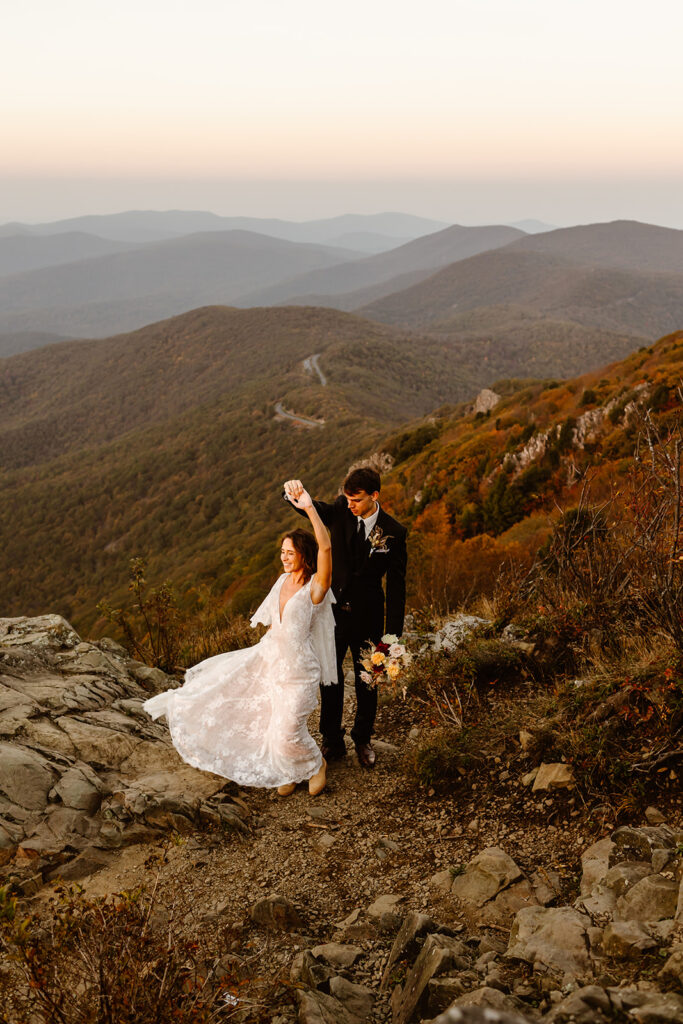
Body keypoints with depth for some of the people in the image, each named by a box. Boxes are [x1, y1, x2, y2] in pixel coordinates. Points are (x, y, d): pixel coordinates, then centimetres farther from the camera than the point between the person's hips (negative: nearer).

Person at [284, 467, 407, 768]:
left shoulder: (393, 532, -13)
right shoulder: (341, 511, -7)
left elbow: (396, 586, -9)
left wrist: (394, 636, -10)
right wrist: (294, 492, -47)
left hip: (367, 618, -2)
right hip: (333, 610, 2)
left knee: (367, 681, 15)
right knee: (330, 678, 12)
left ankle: (363, 740, 37)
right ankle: (332, 742, 30)